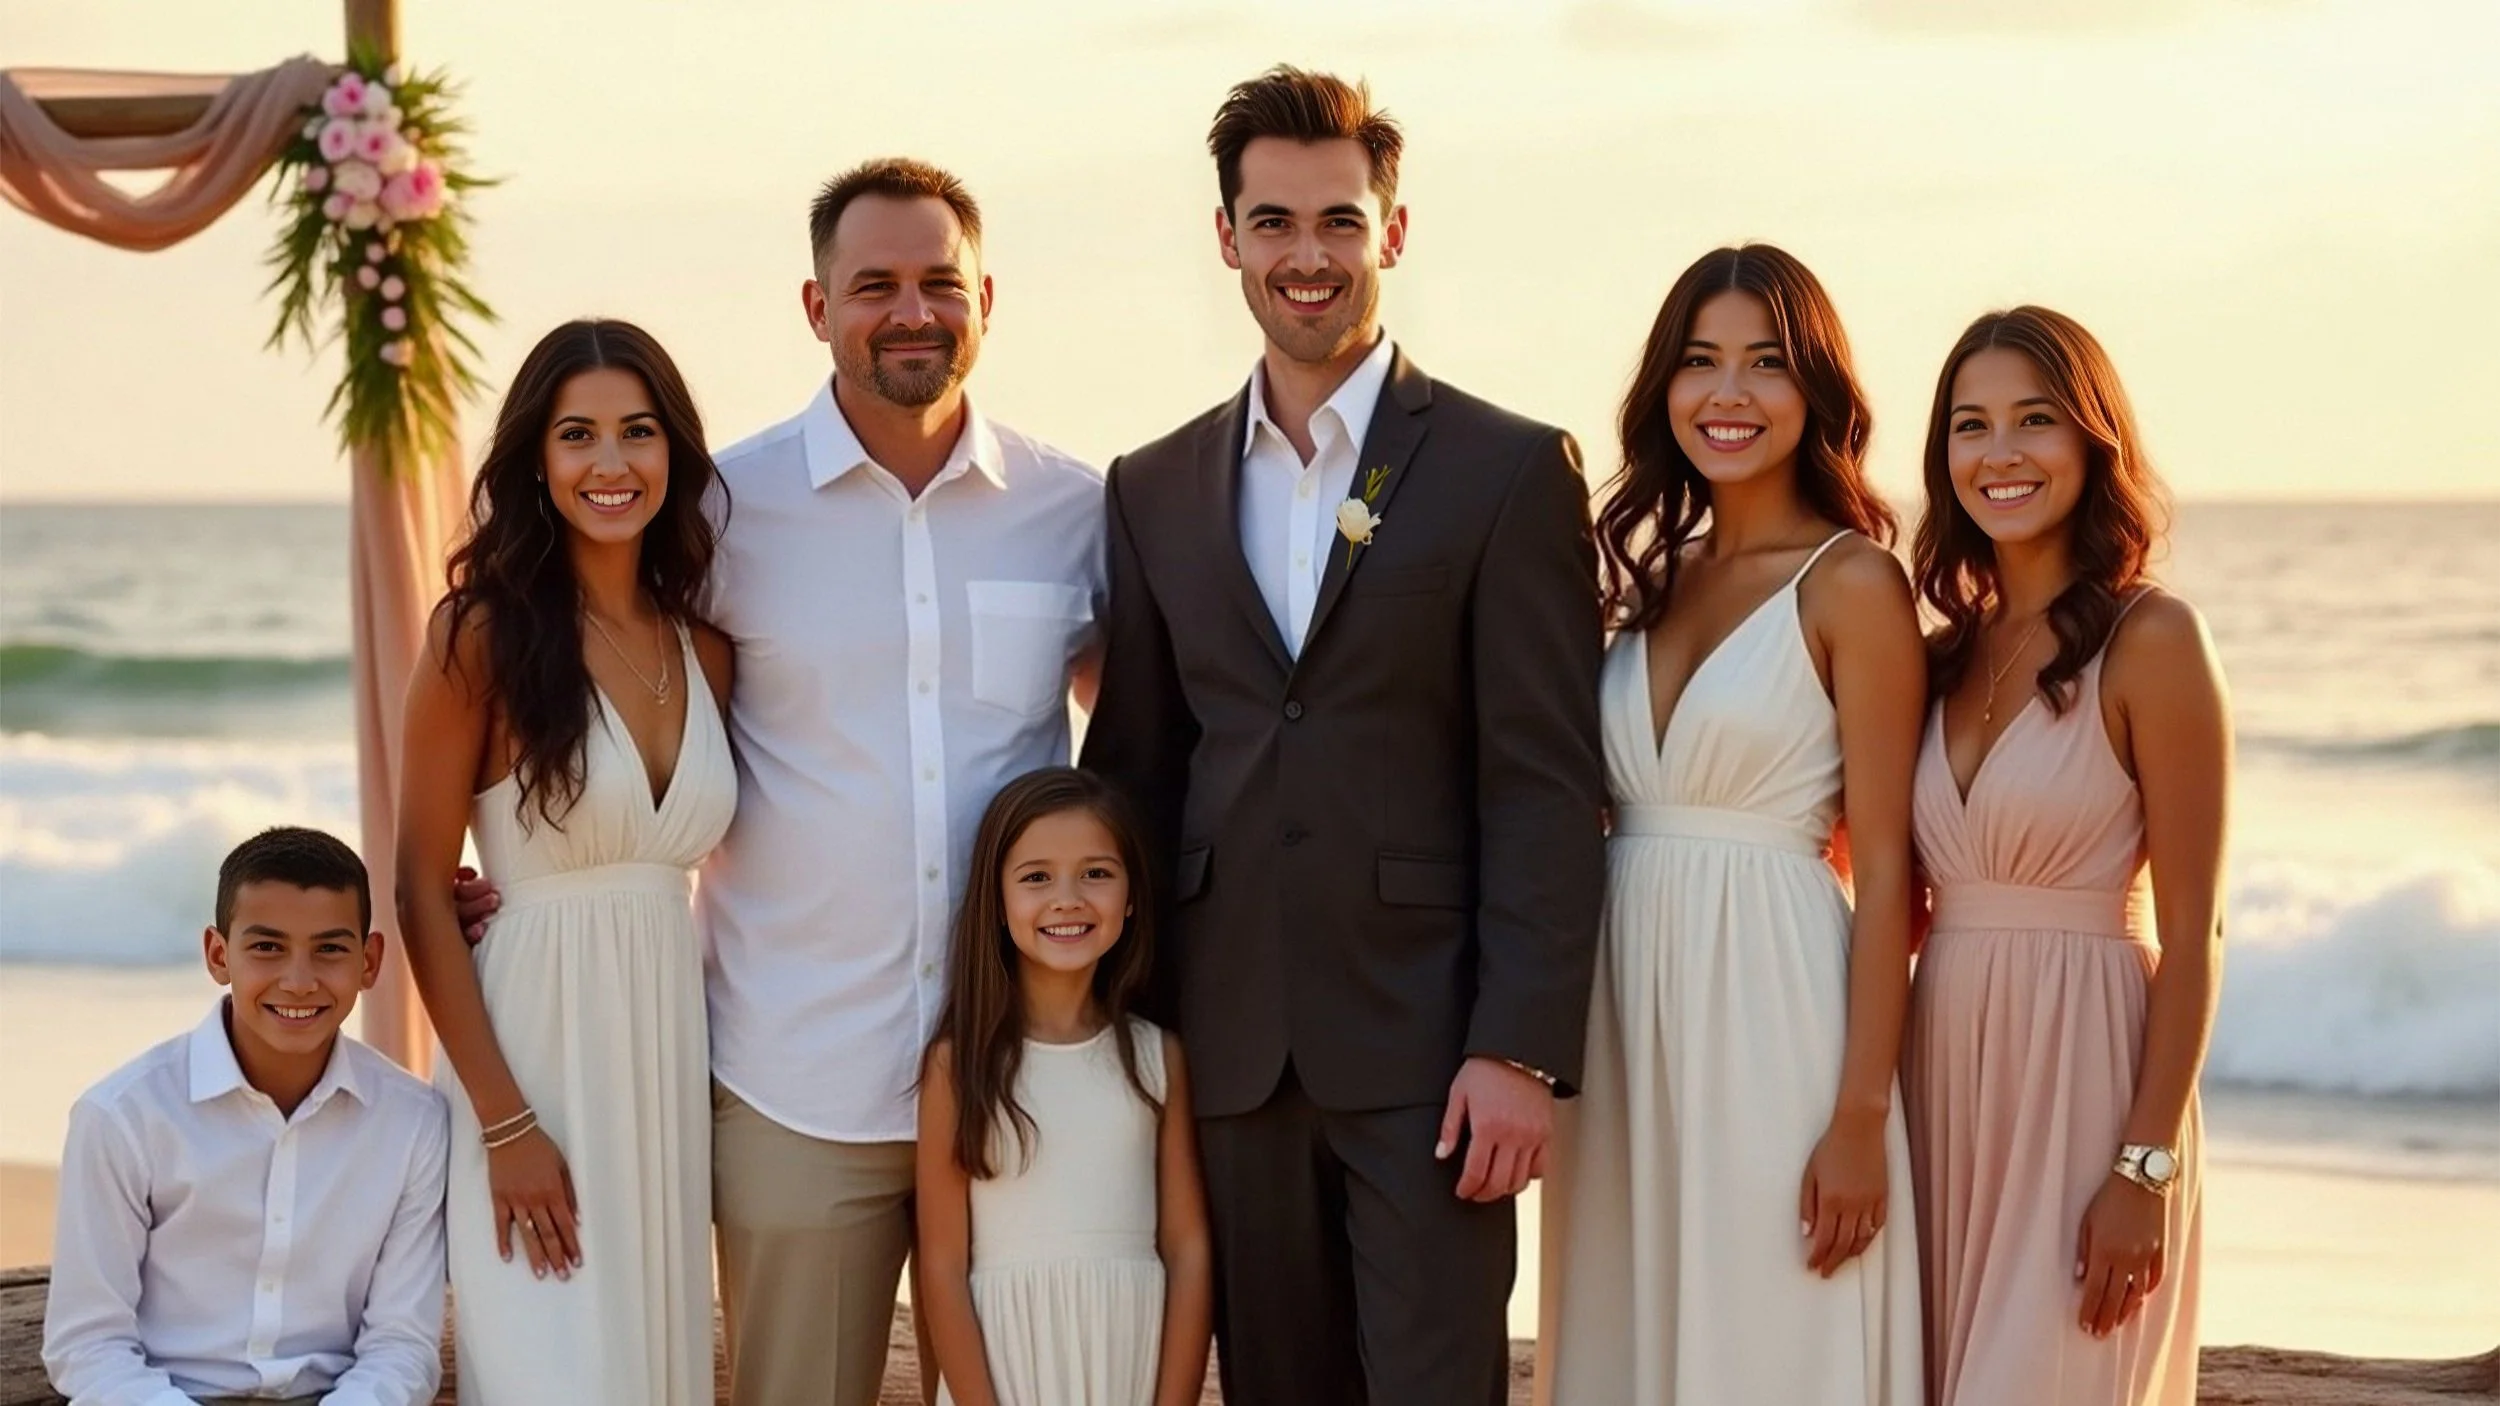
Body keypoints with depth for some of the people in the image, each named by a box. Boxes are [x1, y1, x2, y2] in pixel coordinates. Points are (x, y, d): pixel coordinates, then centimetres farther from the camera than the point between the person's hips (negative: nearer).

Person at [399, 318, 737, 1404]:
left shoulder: (704, 653, 8)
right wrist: (504, 1122, -13)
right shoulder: (484, 634, -8)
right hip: (534, 1047, -5)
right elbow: (421, 890, -9)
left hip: (669, 1055, 5)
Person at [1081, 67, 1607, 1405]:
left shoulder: (1511, 471, -2)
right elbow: (1133, 770, 14)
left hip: (1426, 1046, -4)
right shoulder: (1154, 489, 11)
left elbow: (1547, 787, -6)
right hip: (1232, 1046, 4)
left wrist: (1519, 1049, -13)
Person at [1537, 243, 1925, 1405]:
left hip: (1770, 1011, -6)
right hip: (1625, 1016, 6)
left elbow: (1884, 869, -9)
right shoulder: (1654, 577, 13)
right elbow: (1598, 806, 14)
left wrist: (1861, 1117, -14)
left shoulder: (1853, 584, -6)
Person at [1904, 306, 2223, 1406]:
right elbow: (1912, 897, 13)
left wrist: (2146, 1169, -15)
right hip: (1945, 1076, 6)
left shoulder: (2150, 641, -8)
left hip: (2084, 1077, -6)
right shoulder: (1949, 656, 10)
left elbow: (2190, 937, -11)